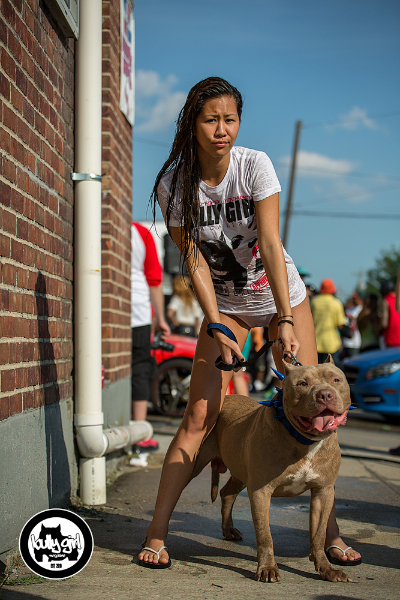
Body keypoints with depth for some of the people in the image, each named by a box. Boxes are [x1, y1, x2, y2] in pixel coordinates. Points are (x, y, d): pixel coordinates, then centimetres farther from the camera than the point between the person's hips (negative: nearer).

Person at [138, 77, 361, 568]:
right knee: (199, 416, -9)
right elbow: (195, 263, -14)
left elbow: (271, 244, -24)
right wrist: (218, 330, -22)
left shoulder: (255, 165, -19)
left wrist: (285, 321, -28)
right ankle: (156, 533, -3)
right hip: (224, 302, 0)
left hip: (281, 293, 0)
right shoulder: (174, 185, -16)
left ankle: (329, 529, 5)